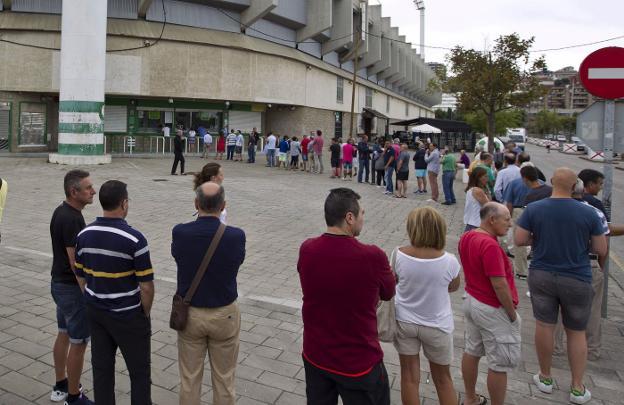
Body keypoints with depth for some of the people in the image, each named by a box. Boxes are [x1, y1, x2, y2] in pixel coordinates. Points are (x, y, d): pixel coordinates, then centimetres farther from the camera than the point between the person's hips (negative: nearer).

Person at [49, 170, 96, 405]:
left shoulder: (61, 211, 5)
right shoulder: (72, 219, -25)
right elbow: (76, 262, -25)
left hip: (59, 282, 10)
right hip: (72, 287, -10)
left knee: (64, 334, 21)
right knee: (78, 342, 3)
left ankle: (60, 386, 36)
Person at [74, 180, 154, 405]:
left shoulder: (84, 235, -4)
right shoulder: (134, 239, -22)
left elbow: (81, 277, 6)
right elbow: (146, 286, -18)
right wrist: (145, 313, -1)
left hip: (96, 313, 6)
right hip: (128, 316, -6)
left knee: (101, 368, 17)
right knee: (139, 371, 10)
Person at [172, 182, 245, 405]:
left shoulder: (179, 233, -17)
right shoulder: (235, 236, -20)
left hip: (189, 313, 2)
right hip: (224, 314, -1)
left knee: (189, 378, 18)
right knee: (224, 379, 16)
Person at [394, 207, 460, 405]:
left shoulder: (399, 255, -21)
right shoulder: (449, 261, -22)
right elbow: (454, 287, -2)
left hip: (404, 321, 1)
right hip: (437, 326, 0)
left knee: (409, 376, 16)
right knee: (443, 378, 20)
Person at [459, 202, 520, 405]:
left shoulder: (466, 237, 1)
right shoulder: (490, 245, -27)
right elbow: (499, 285, -25)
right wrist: (512, 314, -14)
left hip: (471, 301, 9)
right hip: (492, 310, -9)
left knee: (471, 352, 20)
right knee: (501, 364, 6)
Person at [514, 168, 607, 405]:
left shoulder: (533, 209, -9)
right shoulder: (589, 213, -11)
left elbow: (519, 240, -8)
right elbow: (601, 250, -4)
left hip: (541, 276, 1)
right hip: (577, 280, 0)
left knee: (544, 325, 12)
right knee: (576, 332, 14)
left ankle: (545, 378, 27)